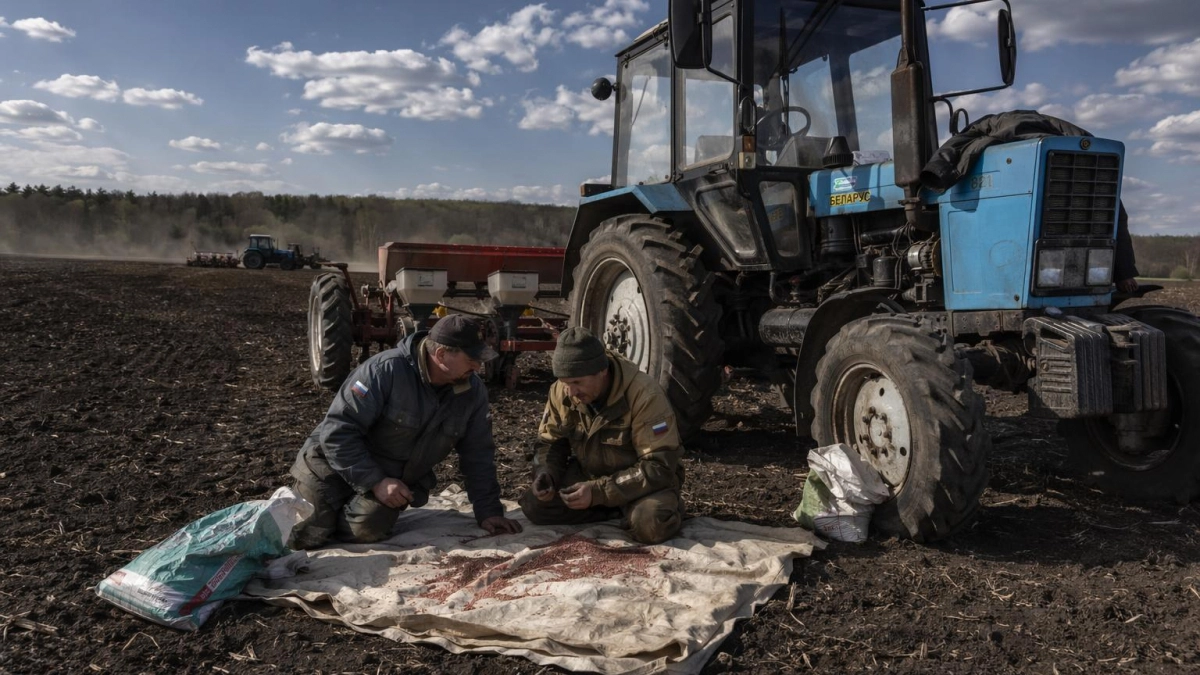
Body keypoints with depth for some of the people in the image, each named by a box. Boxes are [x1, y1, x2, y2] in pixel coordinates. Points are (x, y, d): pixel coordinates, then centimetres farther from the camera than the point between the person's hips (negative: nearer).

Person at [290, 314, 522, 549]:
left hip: (396, 480, 4)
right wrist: (376, 482, -27)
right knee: (304, 536, -15)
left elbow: (478, 456, 1)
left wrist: (488, 511, -4)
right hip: (336, 465, -4)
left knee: (366, 530, -23)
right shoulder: (384, 370, -25)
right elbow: (337, 431, -23)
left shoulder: (473, 391, -9)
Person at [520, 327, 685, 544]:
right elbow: (550, 443, 3)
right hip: (589, 474, 6)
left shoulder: (644, 395, -29)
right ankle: (619, 511, -3)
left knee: (651, 524, -36)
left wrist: (599, 492, -36)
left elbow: (659, 467, -30)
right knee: (534, 505, -14)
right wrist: (545, 474, -20)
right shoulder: (561, 392, -12)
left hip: (643, 483, -5)